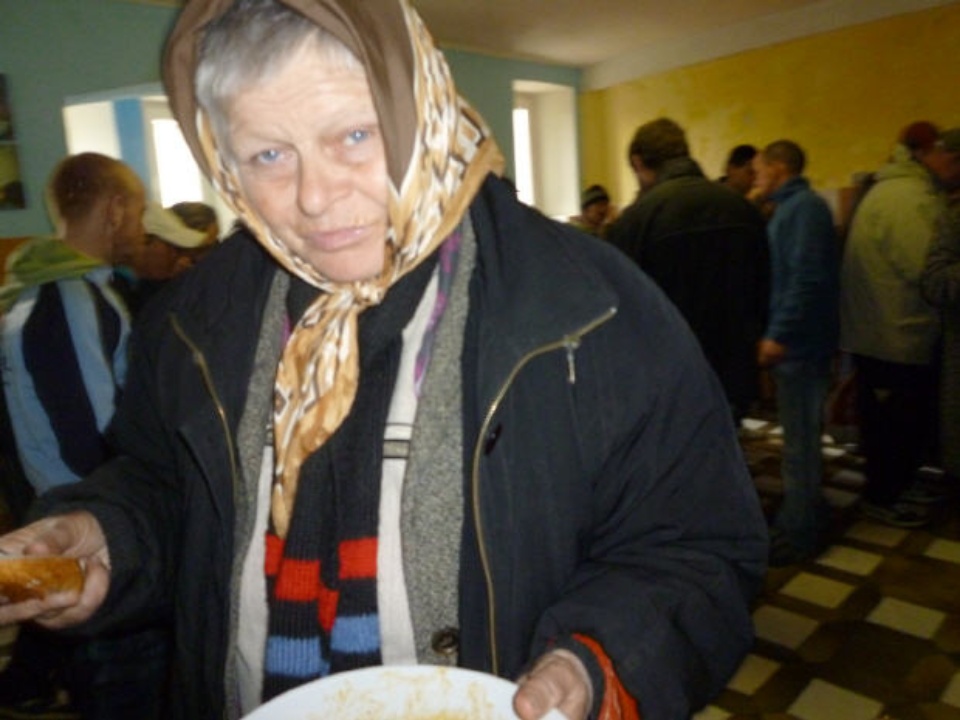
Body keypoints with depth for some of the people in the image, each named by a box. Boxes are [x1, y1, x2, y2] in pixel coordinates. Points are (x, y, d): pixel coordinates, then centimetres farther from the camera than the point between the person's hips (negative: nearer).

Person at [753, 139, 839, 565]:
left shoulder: (804, 207, -14)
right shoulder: (791, 208, 16)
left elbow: (807, 278, -24)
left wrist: (779, 335, -25)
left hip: (797, 344, -10)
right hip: (794, 340, 10)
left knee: (799, 439, -2)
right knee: (800, 435, 18)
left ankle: (798, 534, 9)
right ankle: (804, 513, 32)